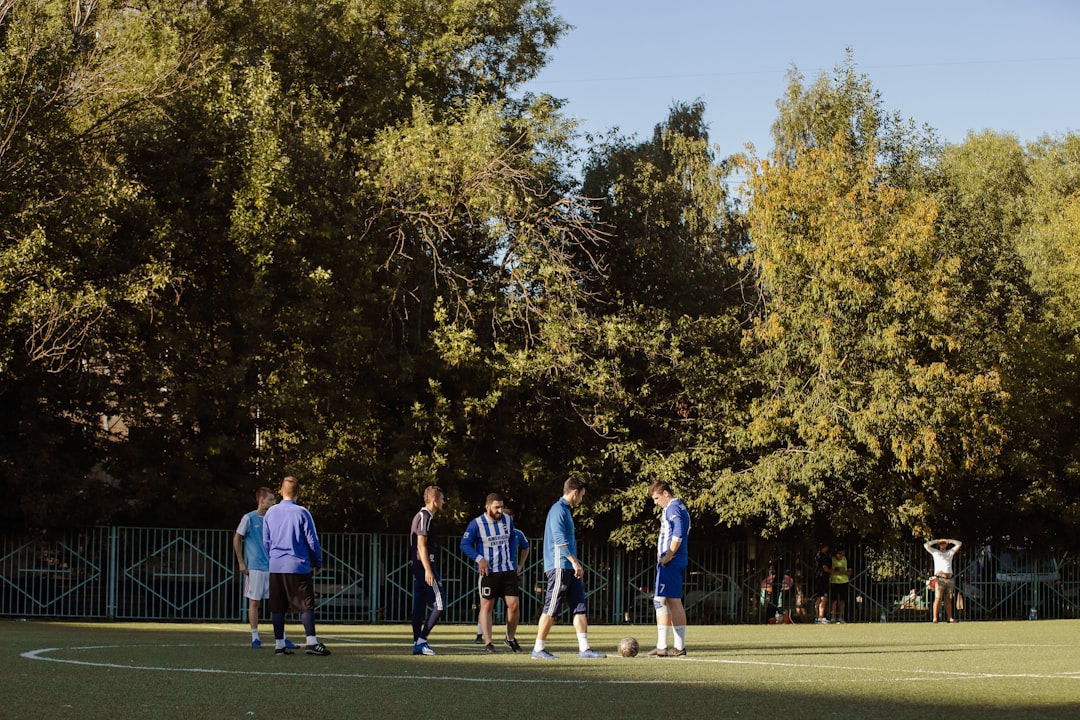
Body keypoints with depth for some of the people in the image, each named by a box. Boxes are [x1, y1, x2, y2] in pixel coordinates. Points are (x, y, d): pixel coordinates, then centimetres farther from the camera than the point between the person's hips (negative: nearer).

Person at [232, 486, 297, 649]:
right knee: (254, 602, 1)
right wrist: (241, 563, -3)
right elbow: (237, 539, 0)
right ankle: (255, 637, 9)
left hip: (272, 567, 4)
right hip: (255, 568, -4)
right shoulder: (249, 518, -4)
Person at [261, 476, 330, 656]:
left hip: (276, 567, 4)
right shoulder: (301, 513, -7)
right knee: (306, 605, -3)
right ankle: (311, 642, -11)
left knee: (277, 607, 8)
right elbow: (312, 541, -4)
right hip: (298, 566, -4)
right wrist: (318, 563, 9)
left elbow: (266, 542, 14)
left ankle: (279, 644, 8)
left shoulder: (270, 513, 6)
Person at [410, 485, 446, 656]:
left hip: (417, 566, 10)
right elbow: (421, 545, -18)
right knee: (440, 603, -9)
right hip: (424, 564, -10)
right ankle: (422, 639, -10)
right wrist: (428, 570, -21)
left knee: (419, 605, 8)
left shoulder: (420, 516, 19)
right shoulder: (425, 517, -12)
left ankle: (417, 643, 9)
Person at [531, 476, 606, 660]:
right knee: (550, 610, -5)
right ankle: (538, 649, 2)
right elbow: (559, 539, -20)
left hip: (569, 569, 10)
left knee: (580, 608, 5)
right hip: (559, 567, -10)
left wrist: (576, 564, 23)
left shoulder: (566, 510, 20)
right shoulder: (558, 510, -11)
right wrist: (574, 561, -24)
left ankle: (584, 649, 3)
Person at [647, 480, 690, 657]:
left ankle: (662, 647, -11)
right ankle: (679, 647, 13)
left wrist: (667, 557, -18)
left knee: (660, 601, -9)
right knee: (675, 603, 11)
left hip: (670, 563, -10)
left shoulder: (673, 508, -11)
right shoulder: (679, 508, 19)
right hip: (679, 563, 10)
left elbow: (677, 535, -23)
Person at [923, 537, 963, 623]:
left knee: (949, 600, 3)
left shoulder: (950, 552, 21)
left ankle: (950, 618, 4)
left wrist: (948, 541, 18)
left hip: (949, 579, 3)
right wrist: (937, 541, 12)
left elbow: (959, 544, 22)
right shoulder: (935, 552, 14)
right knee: (938, 598, -12)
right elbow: (926, 545, 6)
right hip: (939, 579, -3)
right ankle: (935, 618, -15)